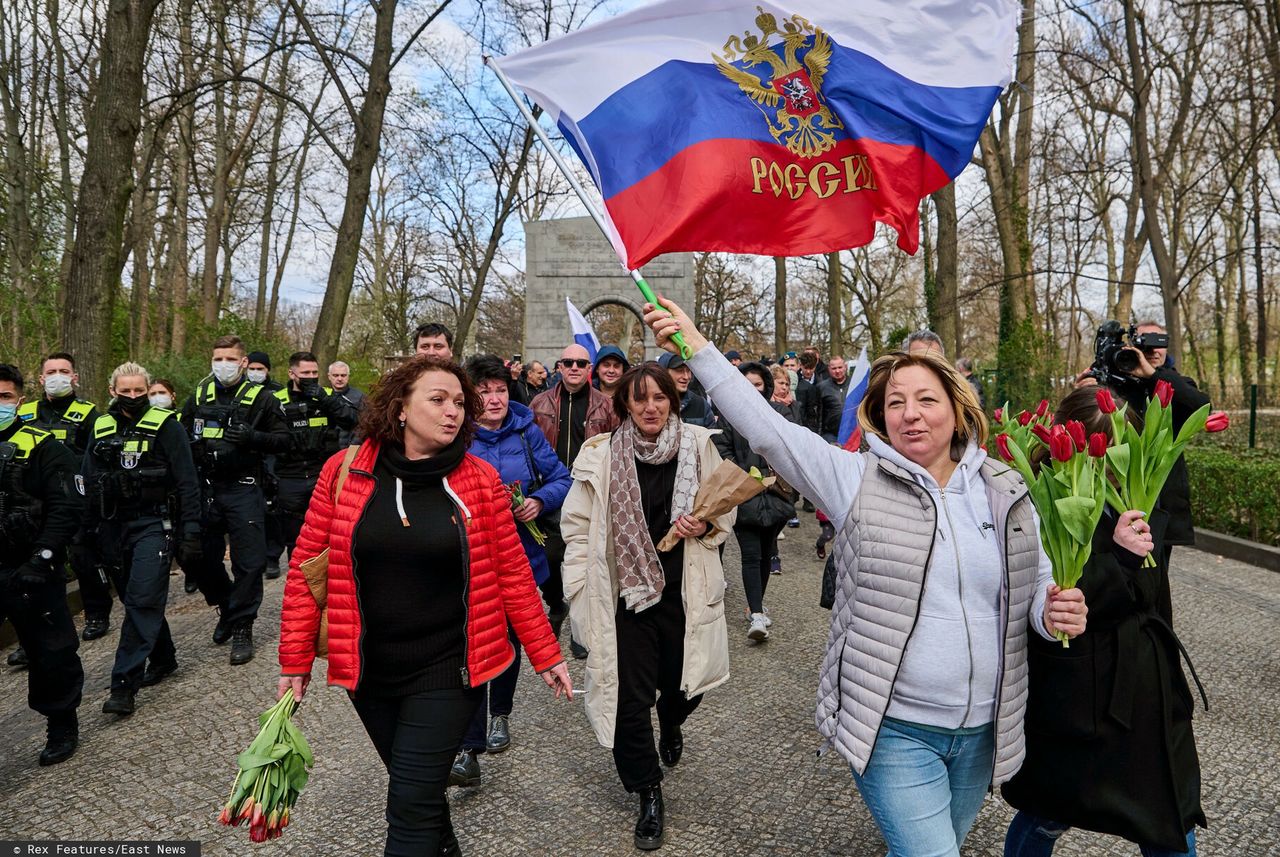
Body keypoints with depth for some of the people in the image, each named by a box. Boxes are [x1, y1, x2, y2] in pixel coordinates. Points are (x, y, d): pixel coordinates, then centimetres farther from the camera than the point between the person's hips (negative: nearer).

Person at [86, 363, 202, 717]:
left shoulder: (165, 425, -5)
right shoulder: (101, 428, 9)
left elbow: (187, 483, -7)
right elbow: (88, 484, 14)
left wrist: (190, 532, -11)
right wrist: (86, 532, 10)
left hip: (153, 524, -5)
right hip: (114, 526, 5)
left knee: (143, 601, -11)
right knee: (136, 599, 13)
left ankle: (125, 684, -8)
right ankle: (163, 658, 30)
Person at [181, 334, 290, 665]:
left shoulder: (260, 398, -1)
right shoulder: (198, 397, 10)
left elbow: (283, 440, -2)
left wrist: (252, 436, -19)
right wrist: (195, 444, 0)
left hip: (243, 491, -4)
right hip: (206, 489, 4)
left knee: (249, 563, -2)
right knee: (204, 559, 11)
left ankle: (242, 627, 12)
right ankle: (227, 608, 35)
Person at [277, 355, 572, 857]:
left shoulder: (481, 482, -7)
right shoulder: (344, 472, -5)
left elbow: (513, 575, -1)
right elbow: (306, 567, 0)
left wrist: (545, 655, 2)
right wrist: (295, 660, 1)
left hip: (447, 670, -2)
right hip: (367, 671, 2)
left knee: (412, 807, -4)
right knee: (419, 791, 20)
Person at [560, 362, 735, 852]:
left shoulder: (698, 445, -4)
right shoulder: (602, 455, -6)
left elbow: (725, 510, 8)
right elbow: (578, 525, -1)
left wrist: (705, 525, -13)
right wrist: (580, 589, -6)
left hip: (683, 591, 1)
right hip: (626, 592, -1)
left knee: (680, 683, 16)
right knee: (631, 697, 3)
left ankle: (670, 725, 55)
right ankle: (649, 796, 24)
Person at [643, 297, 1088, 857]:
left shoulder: (1006, 491, 2)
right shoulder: (857, 480, -8)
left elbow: (1038, 583, 12)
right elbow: (766, 429, -15)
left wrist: (1056, 612, -12)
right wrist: (697, 347, -21)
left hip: (984, 731, 4)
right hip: (893, 728, -4)